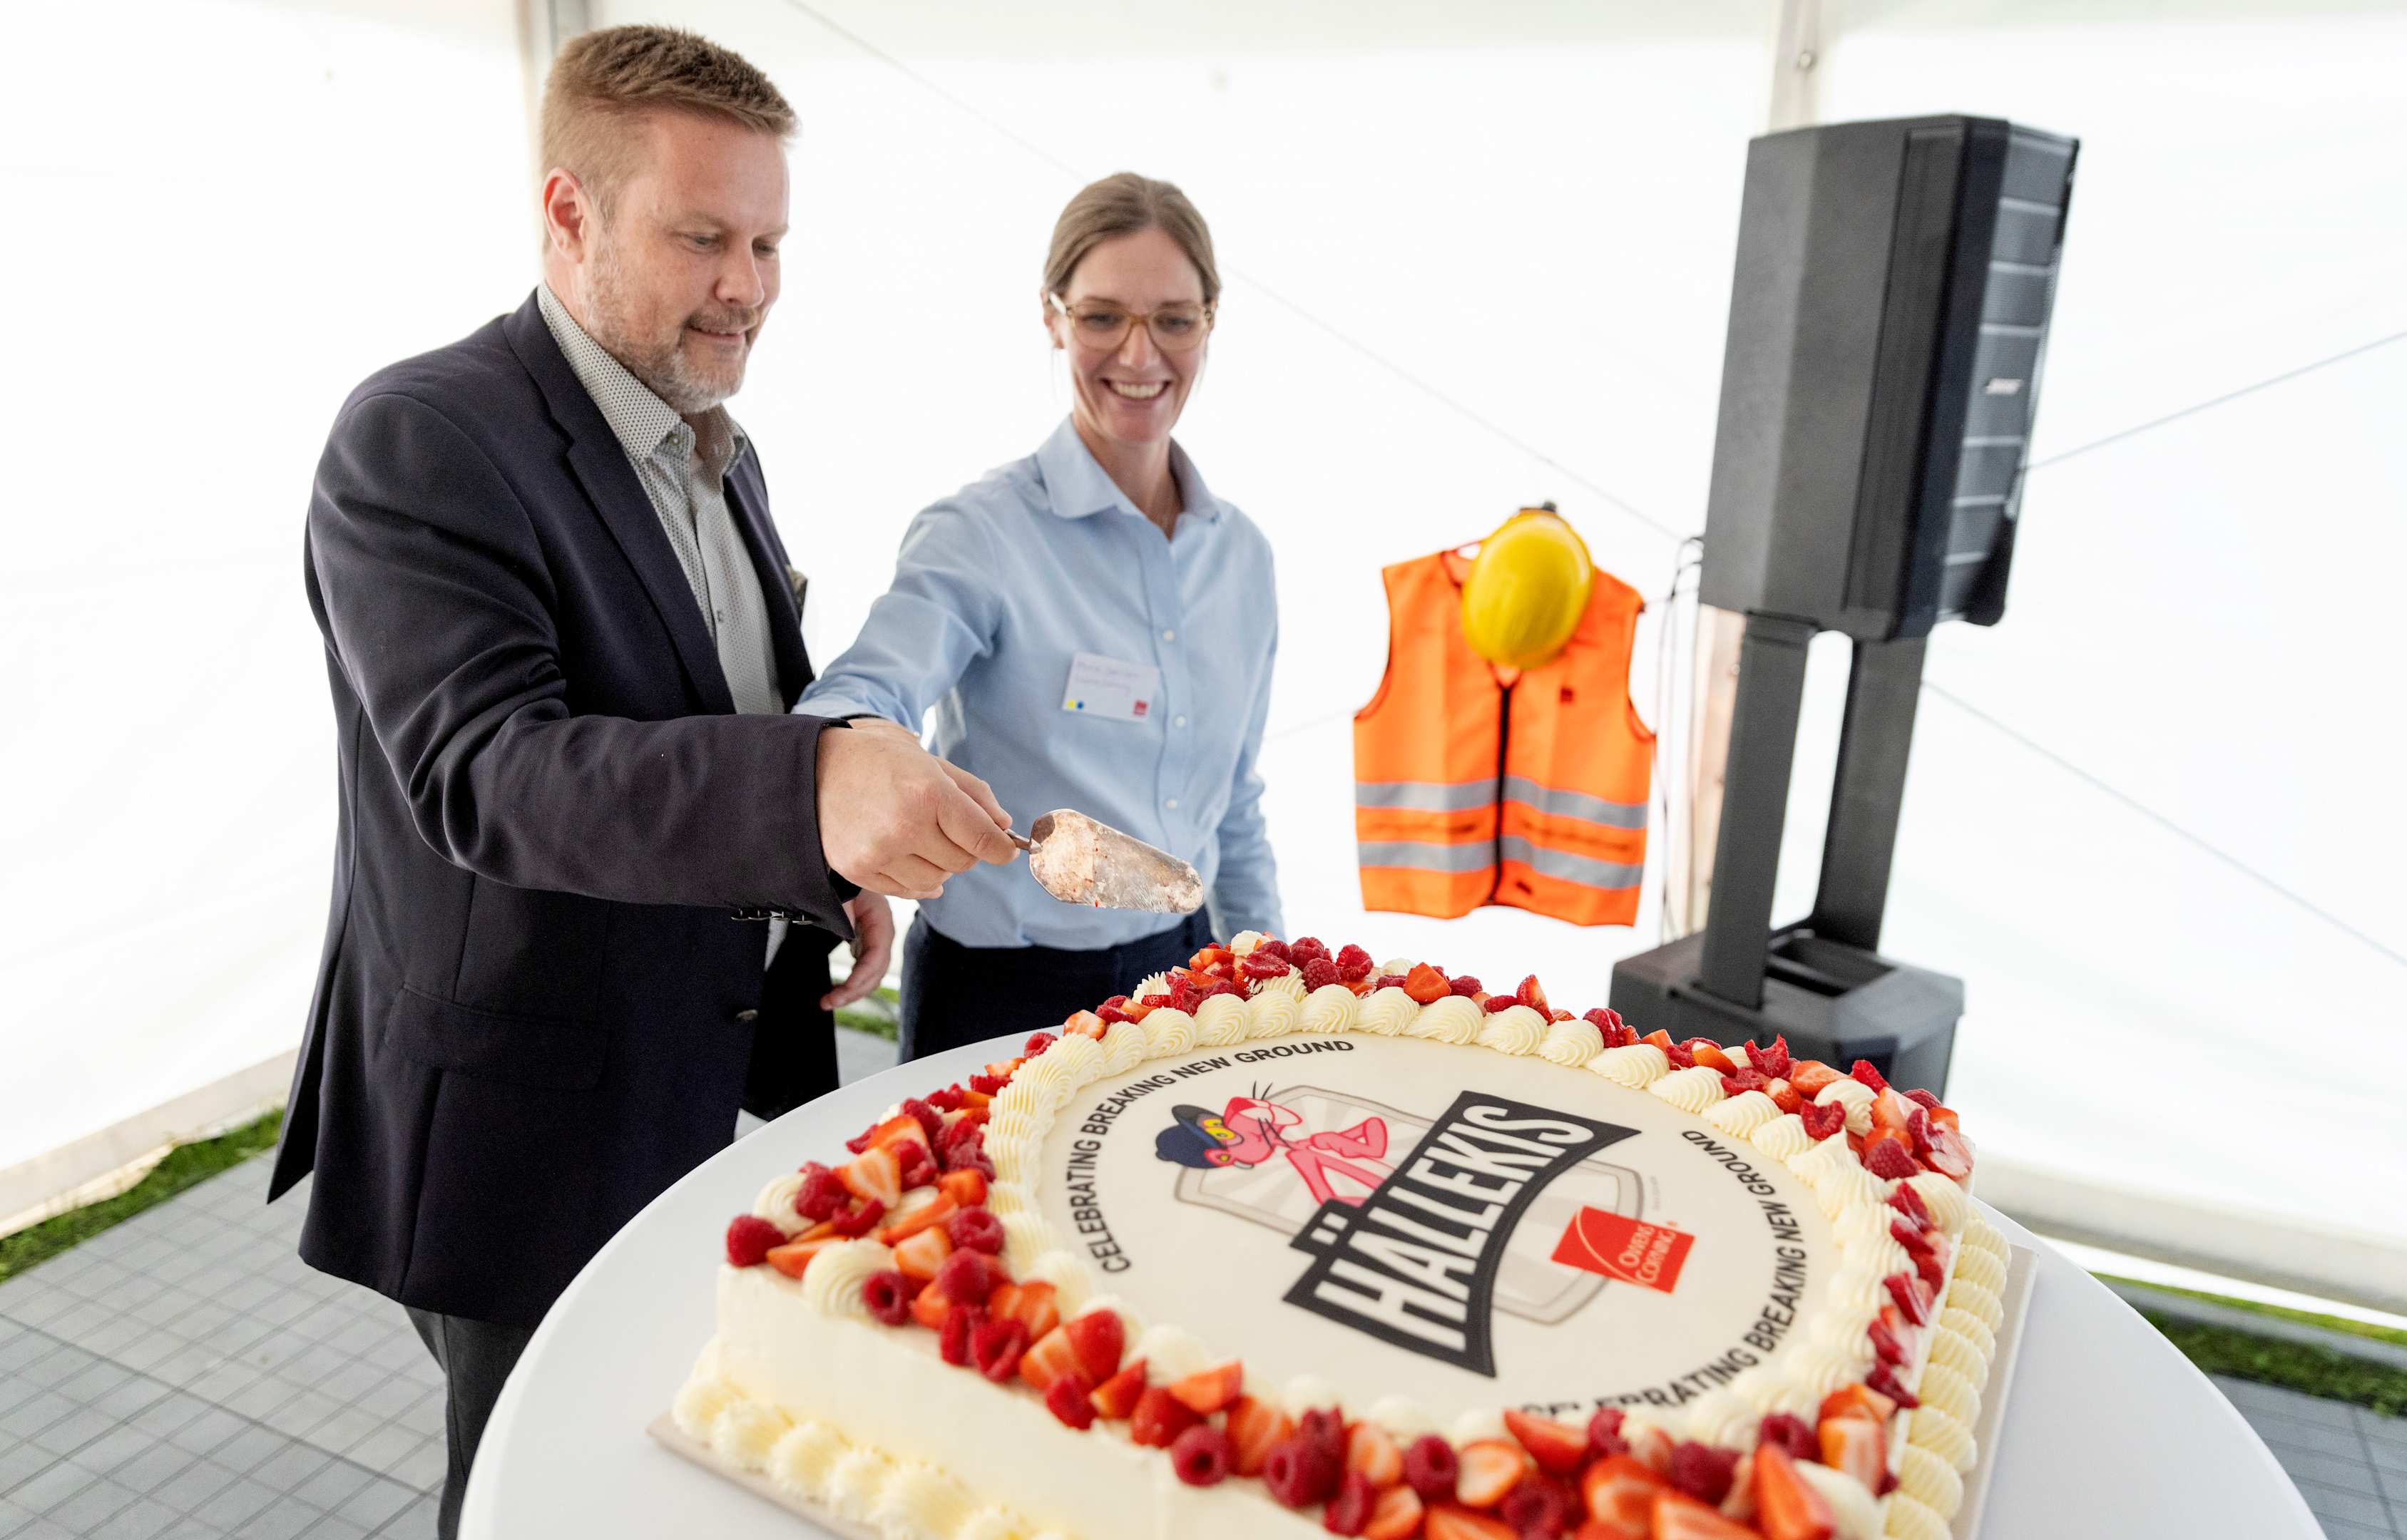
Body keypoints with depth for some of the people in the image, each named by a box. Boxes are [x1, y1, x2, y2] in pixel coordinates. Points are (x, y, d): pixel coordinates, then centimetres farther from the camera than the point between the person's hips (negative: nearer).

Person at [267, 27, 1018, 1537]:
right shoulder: (423, 439, -18)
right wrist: (808, 793, -46)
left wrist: (833, 869, 0)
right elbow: (485, 772, -31)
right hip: (526, 1128, -7)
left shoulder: (721, 455, 8)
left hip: (710, 1077, 7)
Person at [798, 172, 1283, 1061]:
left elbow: (1235, 810, 12)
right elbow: (864, 694, -29)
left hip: (1179, 973, 5)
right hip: (1006, 995, -5)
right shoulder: (980, 534, -12)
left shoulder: (1240, 553, 4)